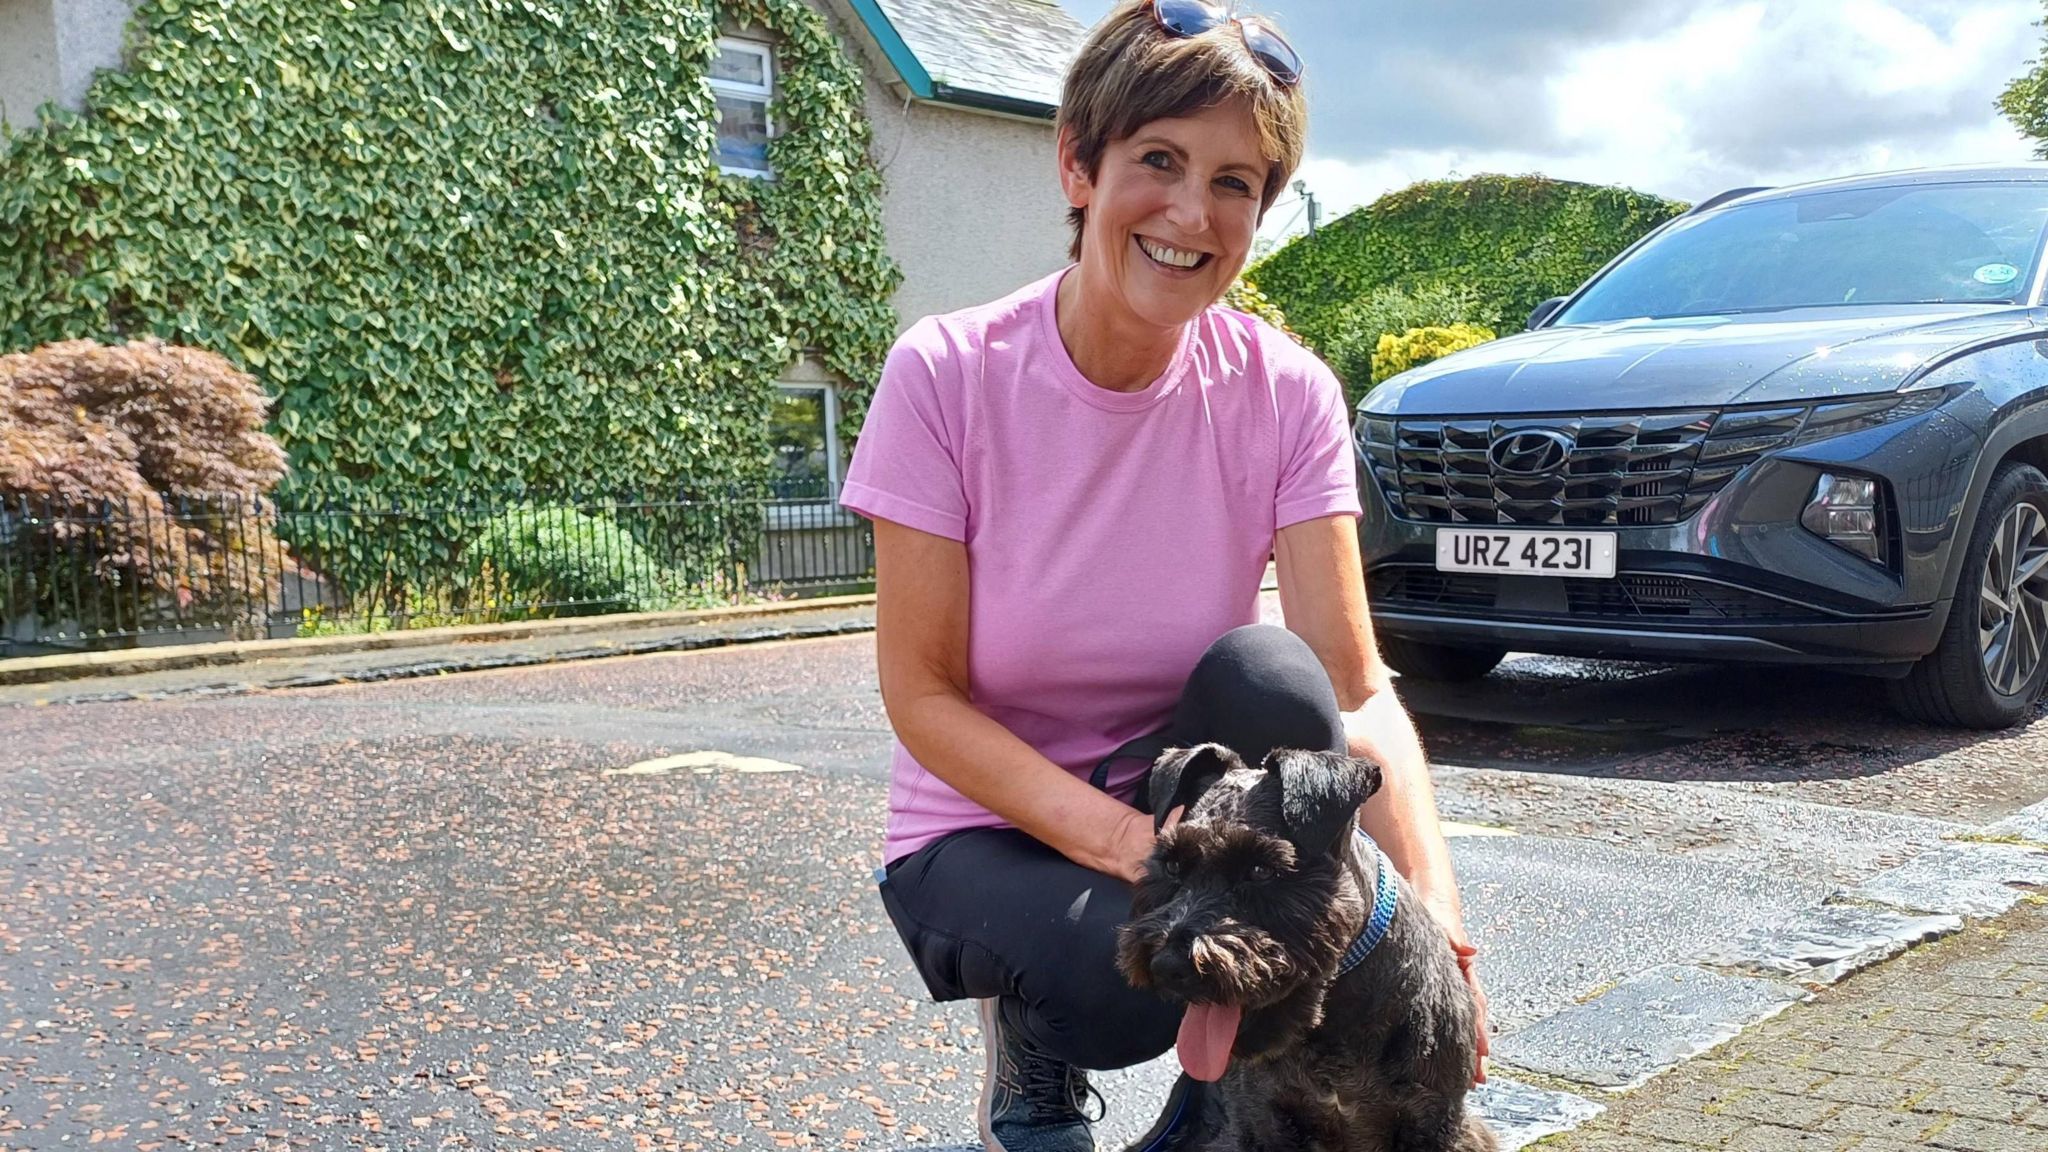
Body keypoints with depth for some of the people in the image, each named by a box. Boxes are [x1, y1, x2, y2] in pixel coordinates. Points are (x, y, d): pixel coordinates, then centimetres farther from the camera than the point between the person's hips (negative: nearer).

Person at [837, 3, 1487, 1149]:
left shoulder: (1284, 392, -10)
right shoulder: (947, 375, -16)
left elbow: (1353, 692, -14)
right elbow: (922, 693, -15)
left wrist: (1437, 907, -31)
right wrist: (1113, 837, -28)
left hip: (1187, 803, 2)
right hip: (986, 832, -2)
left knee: (1264, 672, -31)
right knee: (1135, 968, -35)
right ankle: (1032, 1043, 6)